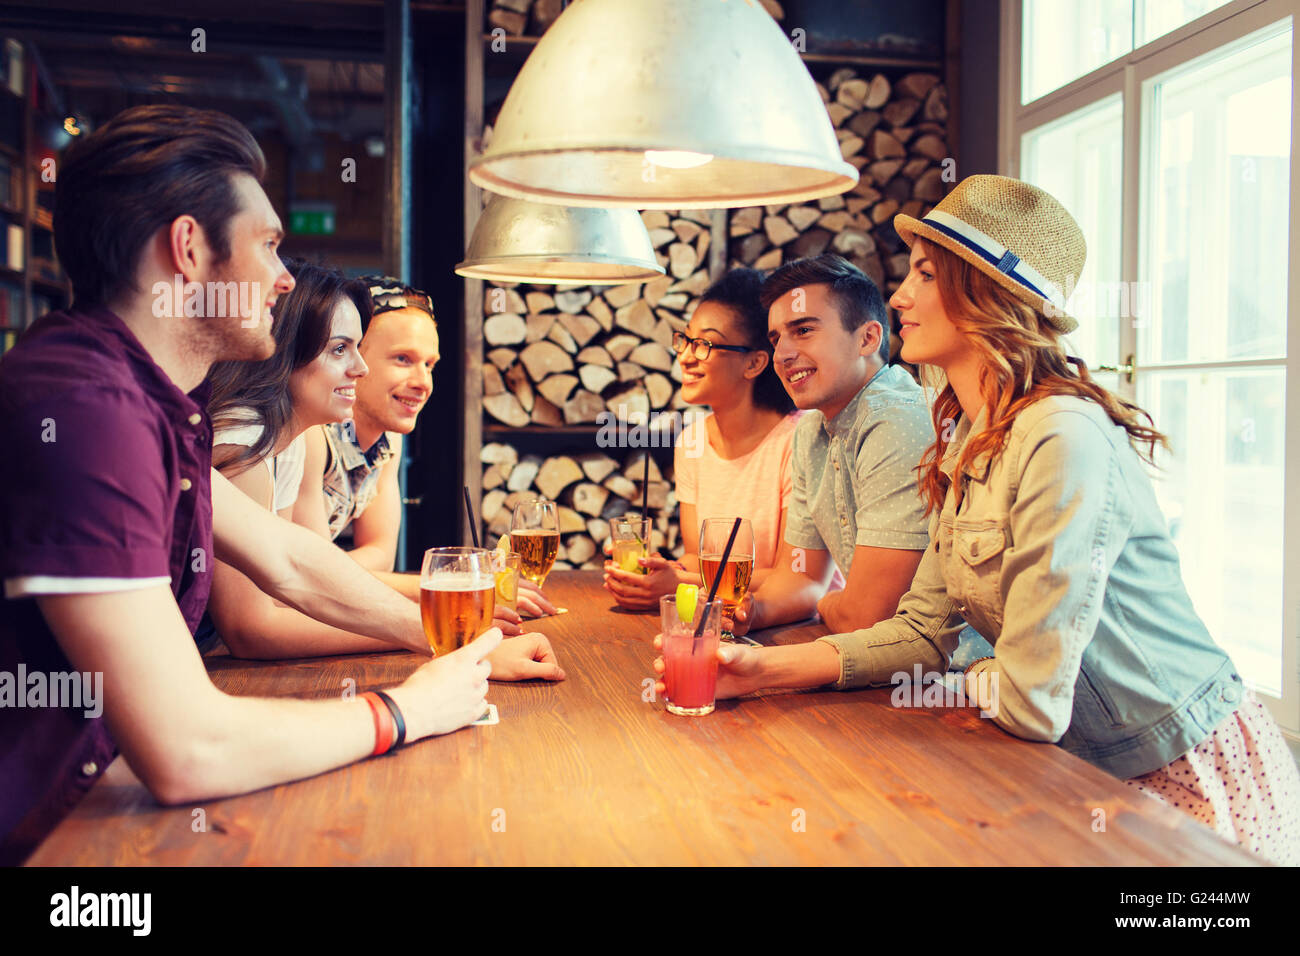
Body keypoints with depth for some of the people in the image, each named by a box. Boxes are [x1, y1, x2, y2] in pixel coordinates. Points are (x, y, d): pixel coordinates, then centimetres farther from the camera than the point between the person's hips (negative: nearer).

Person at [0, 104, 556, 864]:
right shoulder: (84, 408, -26)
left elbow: (290, 560, 12)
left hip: (67, 807, 8)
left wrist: (455, 642, 6)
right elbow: (186, 753, -27)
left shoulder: (150, 398, 4)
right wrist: (407, 709, -13)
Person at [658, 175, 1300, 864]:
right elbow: (925, 628, 1)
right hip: (1092, 774, 7)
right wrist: (768, 668, -10)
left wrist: (969, 680, -5)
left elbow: (1031, 702, -27)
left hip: (1189, 783, -7)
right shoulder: (968, 443, 2)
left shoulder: (1061, 439, -27)